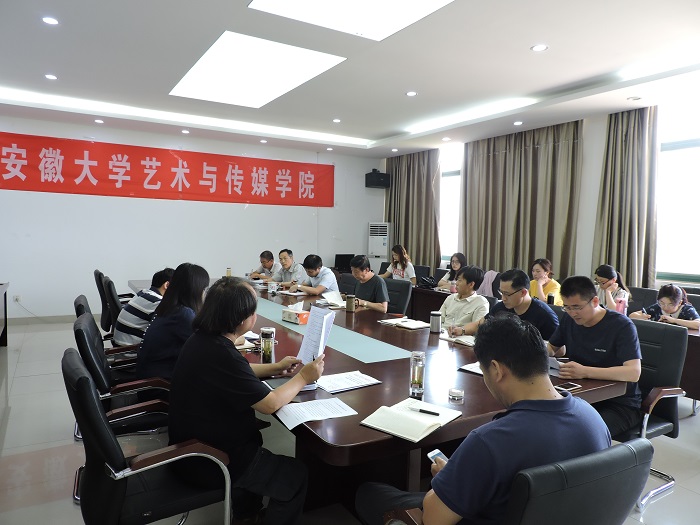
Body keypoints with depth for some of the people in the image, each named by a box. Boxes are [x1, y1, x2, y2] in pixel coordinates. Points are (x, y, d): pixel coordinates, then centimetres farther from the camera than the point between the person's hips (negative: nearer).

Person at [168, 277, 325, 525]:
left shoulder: (202, 338, -4)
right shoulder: (221, 355, -33)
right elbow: (270, 404, -24)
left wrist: (274, 368, 12)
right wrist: (303, 377, -9)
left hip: (192, 442, 9)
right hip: (205, 460, -9)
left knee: (255, 440, 33)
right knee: (296, 476, 3)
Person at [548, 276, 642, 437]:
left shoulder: (622, 325, -13)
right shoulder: (569, 320, 5)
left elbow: (634, 373, -24)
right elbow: (552, 348, 22)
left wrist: (585, 372, -35)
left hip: (620, 404, -5)